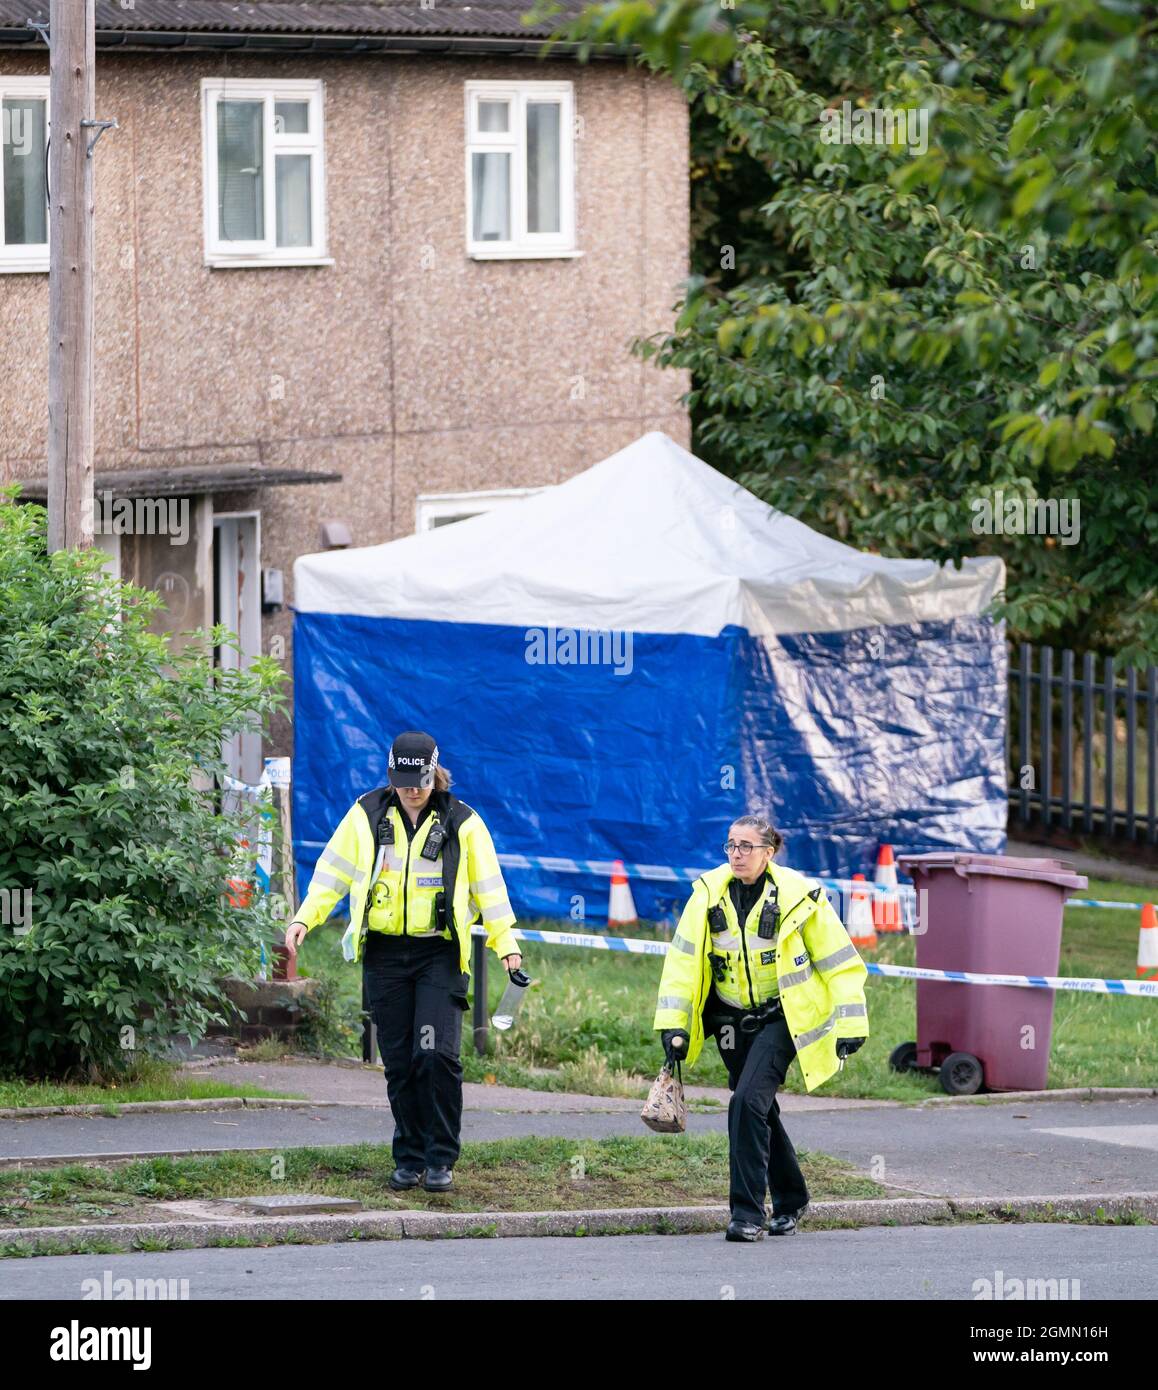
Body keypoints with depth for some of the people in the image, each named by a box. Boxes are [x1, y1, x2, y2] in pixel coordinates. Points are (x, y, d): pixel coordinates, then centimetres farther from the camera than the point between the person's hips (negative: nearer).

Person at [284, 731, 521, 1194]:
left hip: (440, 953, -2)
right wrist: (304, 918, -2)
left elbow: (487, 885, 7)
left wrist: (505, 944, 1)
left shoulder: (461, 823, 1)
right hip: (384, 954, 2)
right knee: (399, 1063, 3)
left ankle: (440, 1160, -6)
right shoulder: (366, 816, 5)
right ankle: (409, 1159, 12)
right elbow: (334, 871, 9)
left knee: (436, 1055, -15)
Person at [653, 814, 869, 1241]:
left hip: (781, 1018, -5)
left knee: (748, 1102, -20)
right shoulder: (709, 893, -3)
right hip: (731, 1020, 5)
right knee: (759, 1110, 14)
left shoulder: (798, 897, -11)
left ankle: (747, 1213, -17)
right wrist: (674, 1025, -5)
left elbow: (840, 964, -4)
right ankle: (789, 1199, 36)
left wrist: (850, 1026, -5)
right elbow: (683, 961, 0)